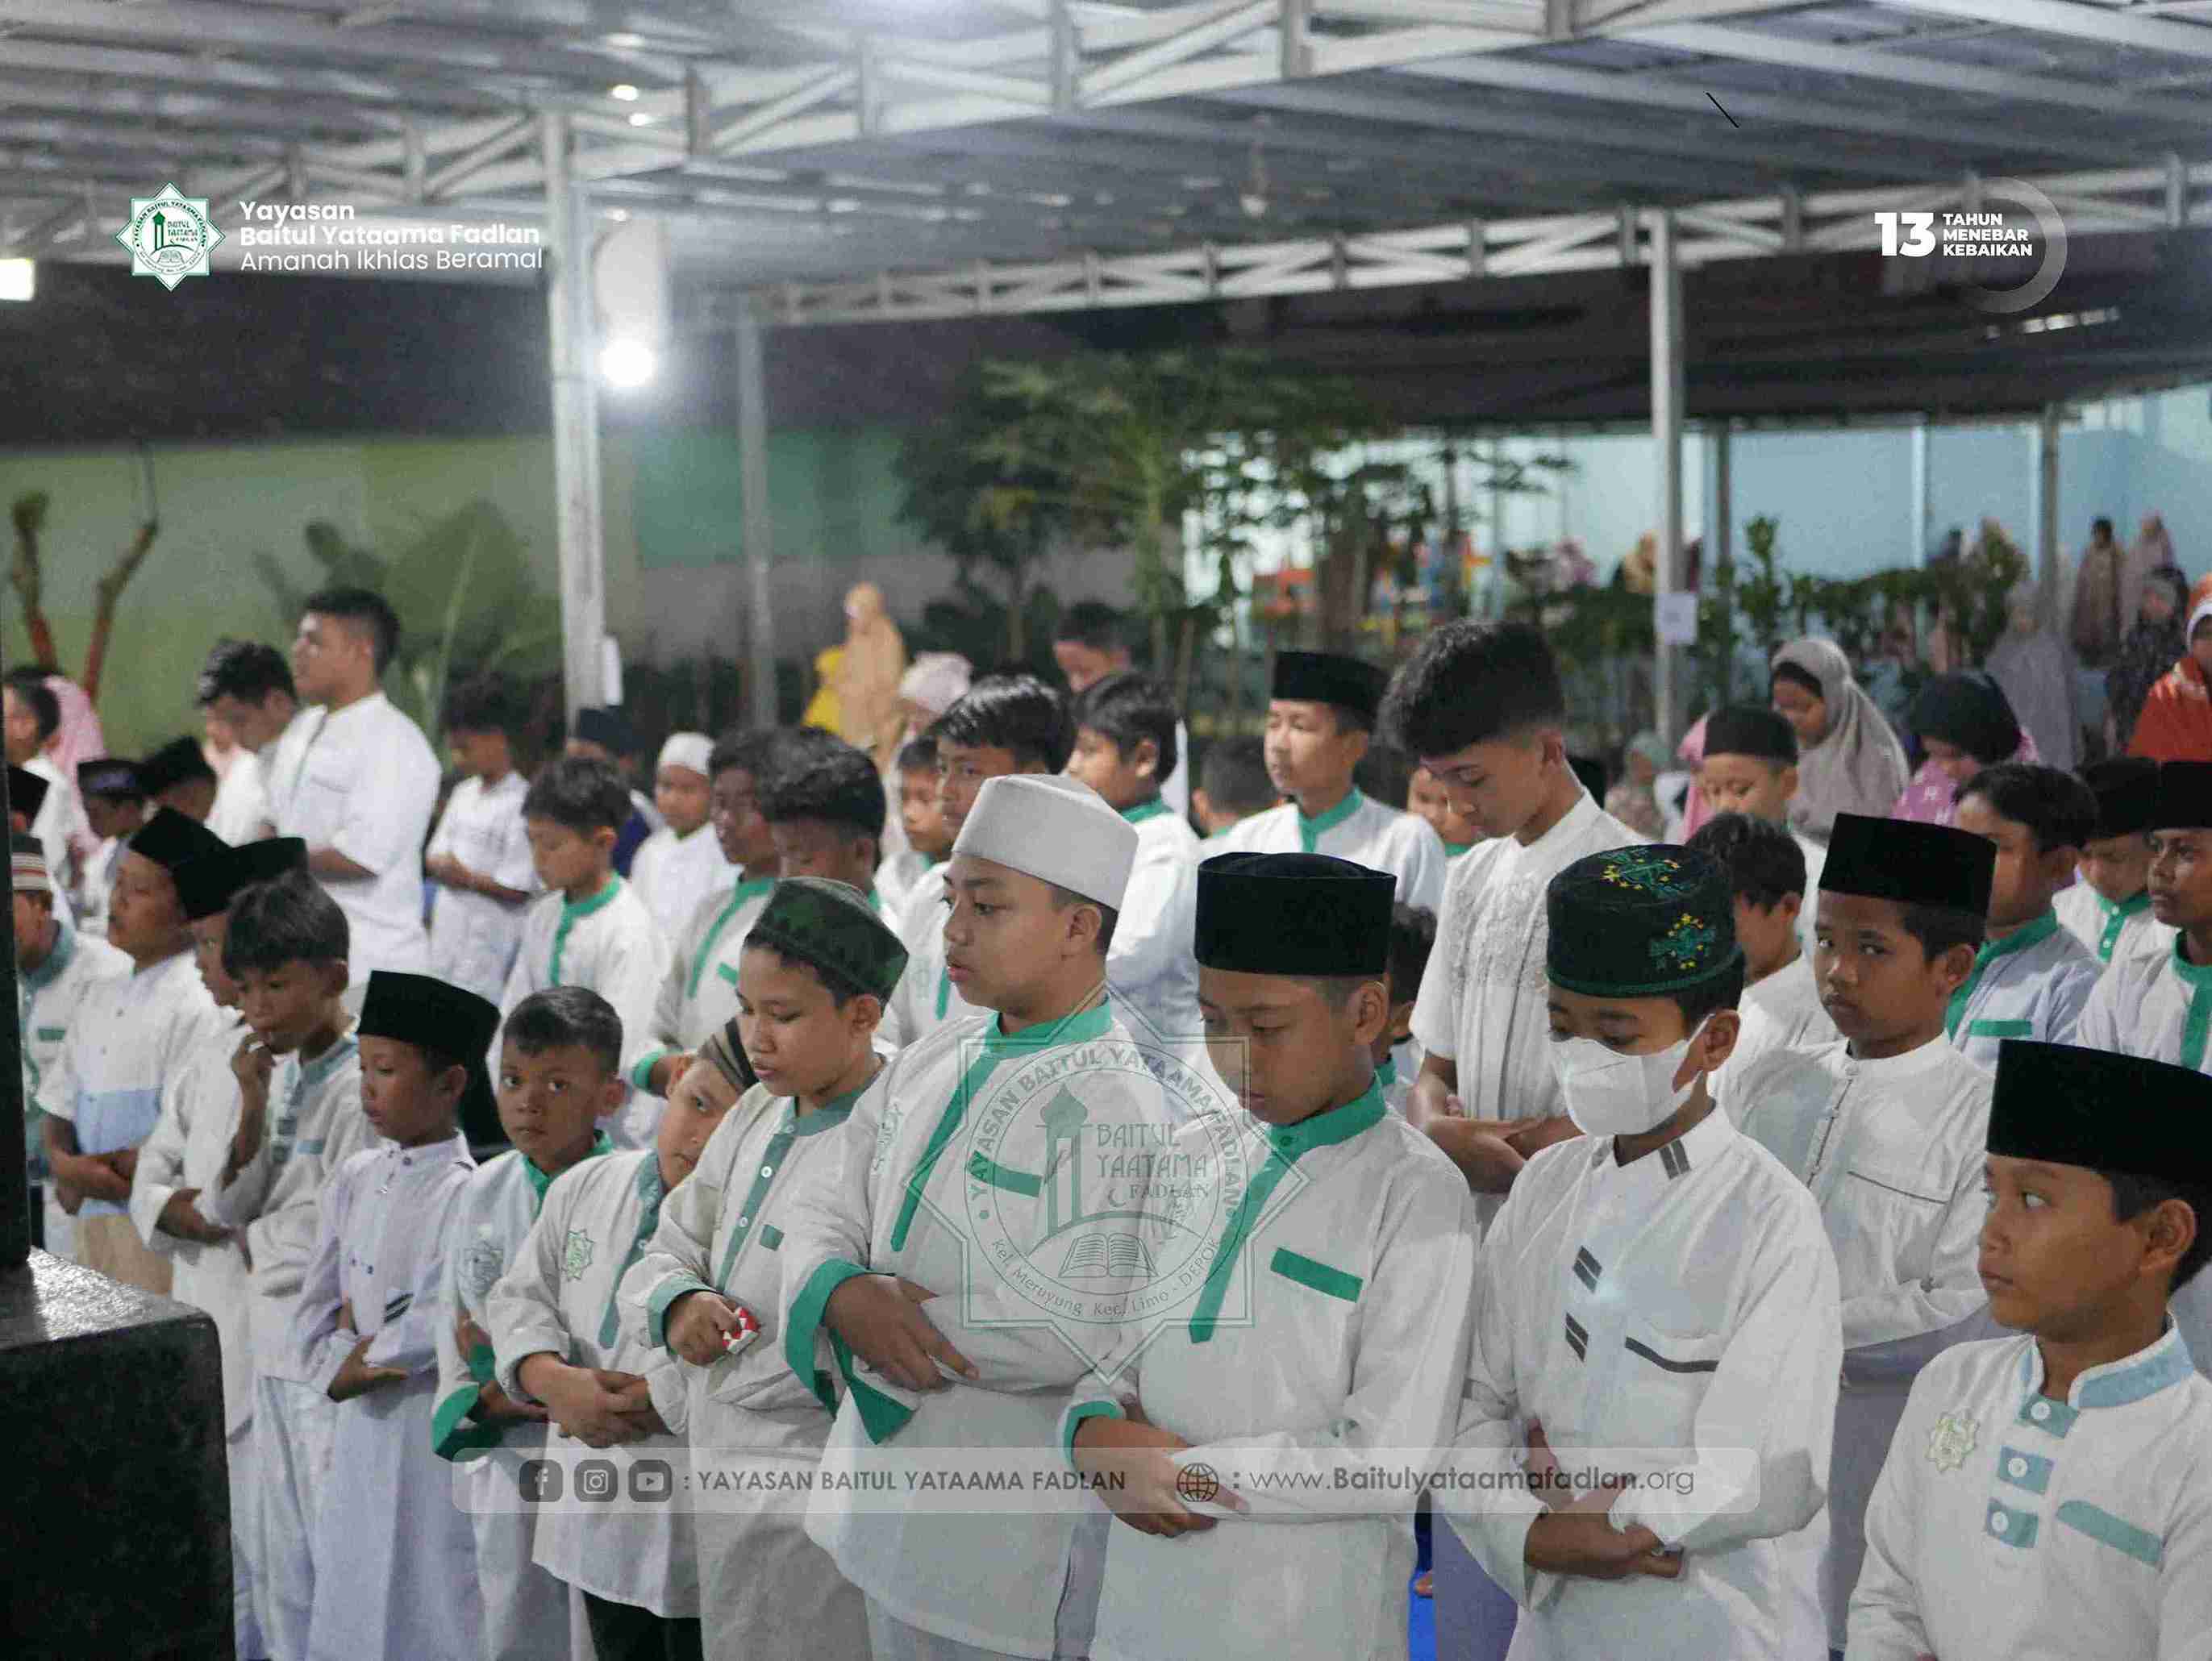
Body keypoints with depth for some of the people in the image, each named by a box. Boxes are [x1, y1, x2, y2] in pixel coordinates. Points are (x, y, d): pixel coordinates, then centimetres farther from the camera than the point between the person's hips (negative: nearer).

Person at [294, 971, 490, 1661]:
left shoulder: (466, 1191, -15)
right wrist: (338, 1368, -8)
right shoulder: (355, 1178, 7)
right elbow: (314, 1308, 8)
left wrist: (369, 1354, -5)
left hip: (435, 1427, -7)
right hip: (361, 1424, 7)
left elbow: (439, 1323, -19)